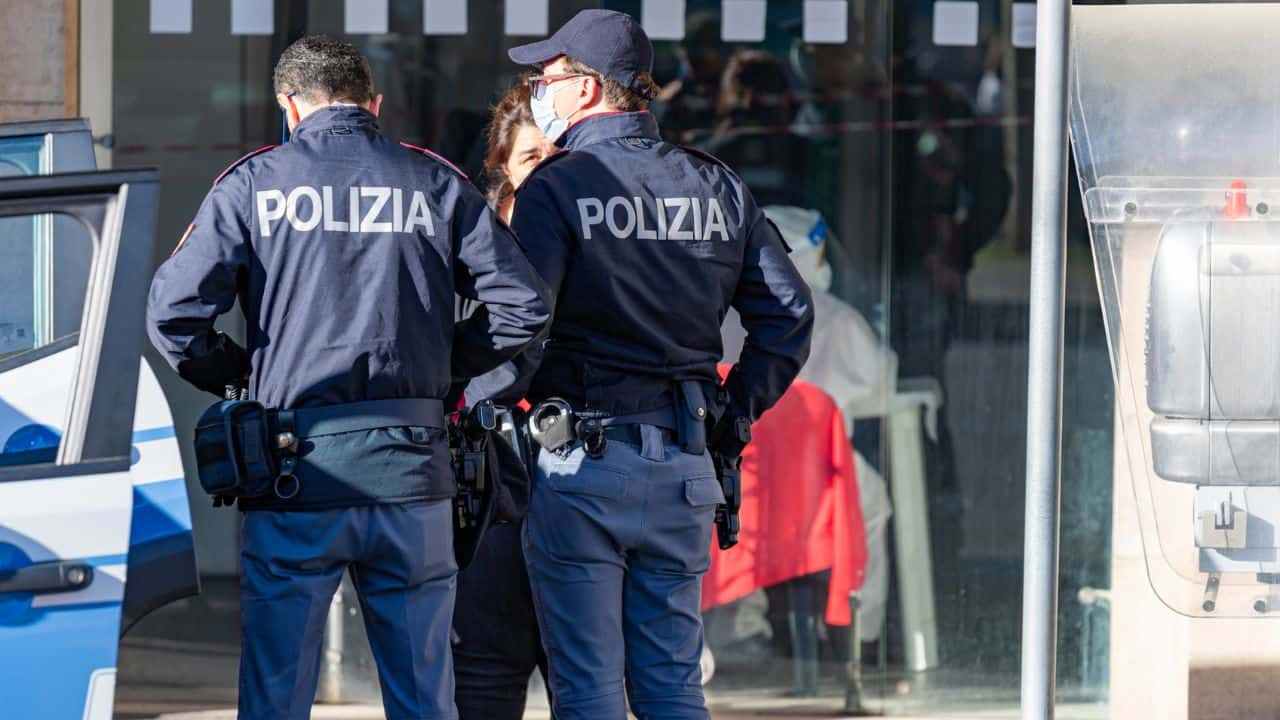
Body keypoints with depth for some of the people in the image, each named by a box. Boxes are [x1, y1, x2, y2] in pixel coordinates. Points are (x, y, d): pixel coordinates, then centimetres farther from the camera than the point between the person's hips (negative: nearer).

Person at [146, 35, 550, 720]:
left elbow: (172, 311, -6)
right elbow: (524, 304, 1)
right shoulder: (435, 183, 7)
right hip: (411, 470, 2)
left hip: (296, 473, -2)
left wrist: (239, 375, 12)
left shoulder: (255, 183, 2)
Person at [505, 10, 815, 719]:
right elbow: (788, 314, 9)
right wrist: (731, 415, 12)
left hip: (581, 467, -5)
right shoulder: (718, 187, 10)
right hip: (685, 470, 5)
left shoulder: (555, 188, -7)